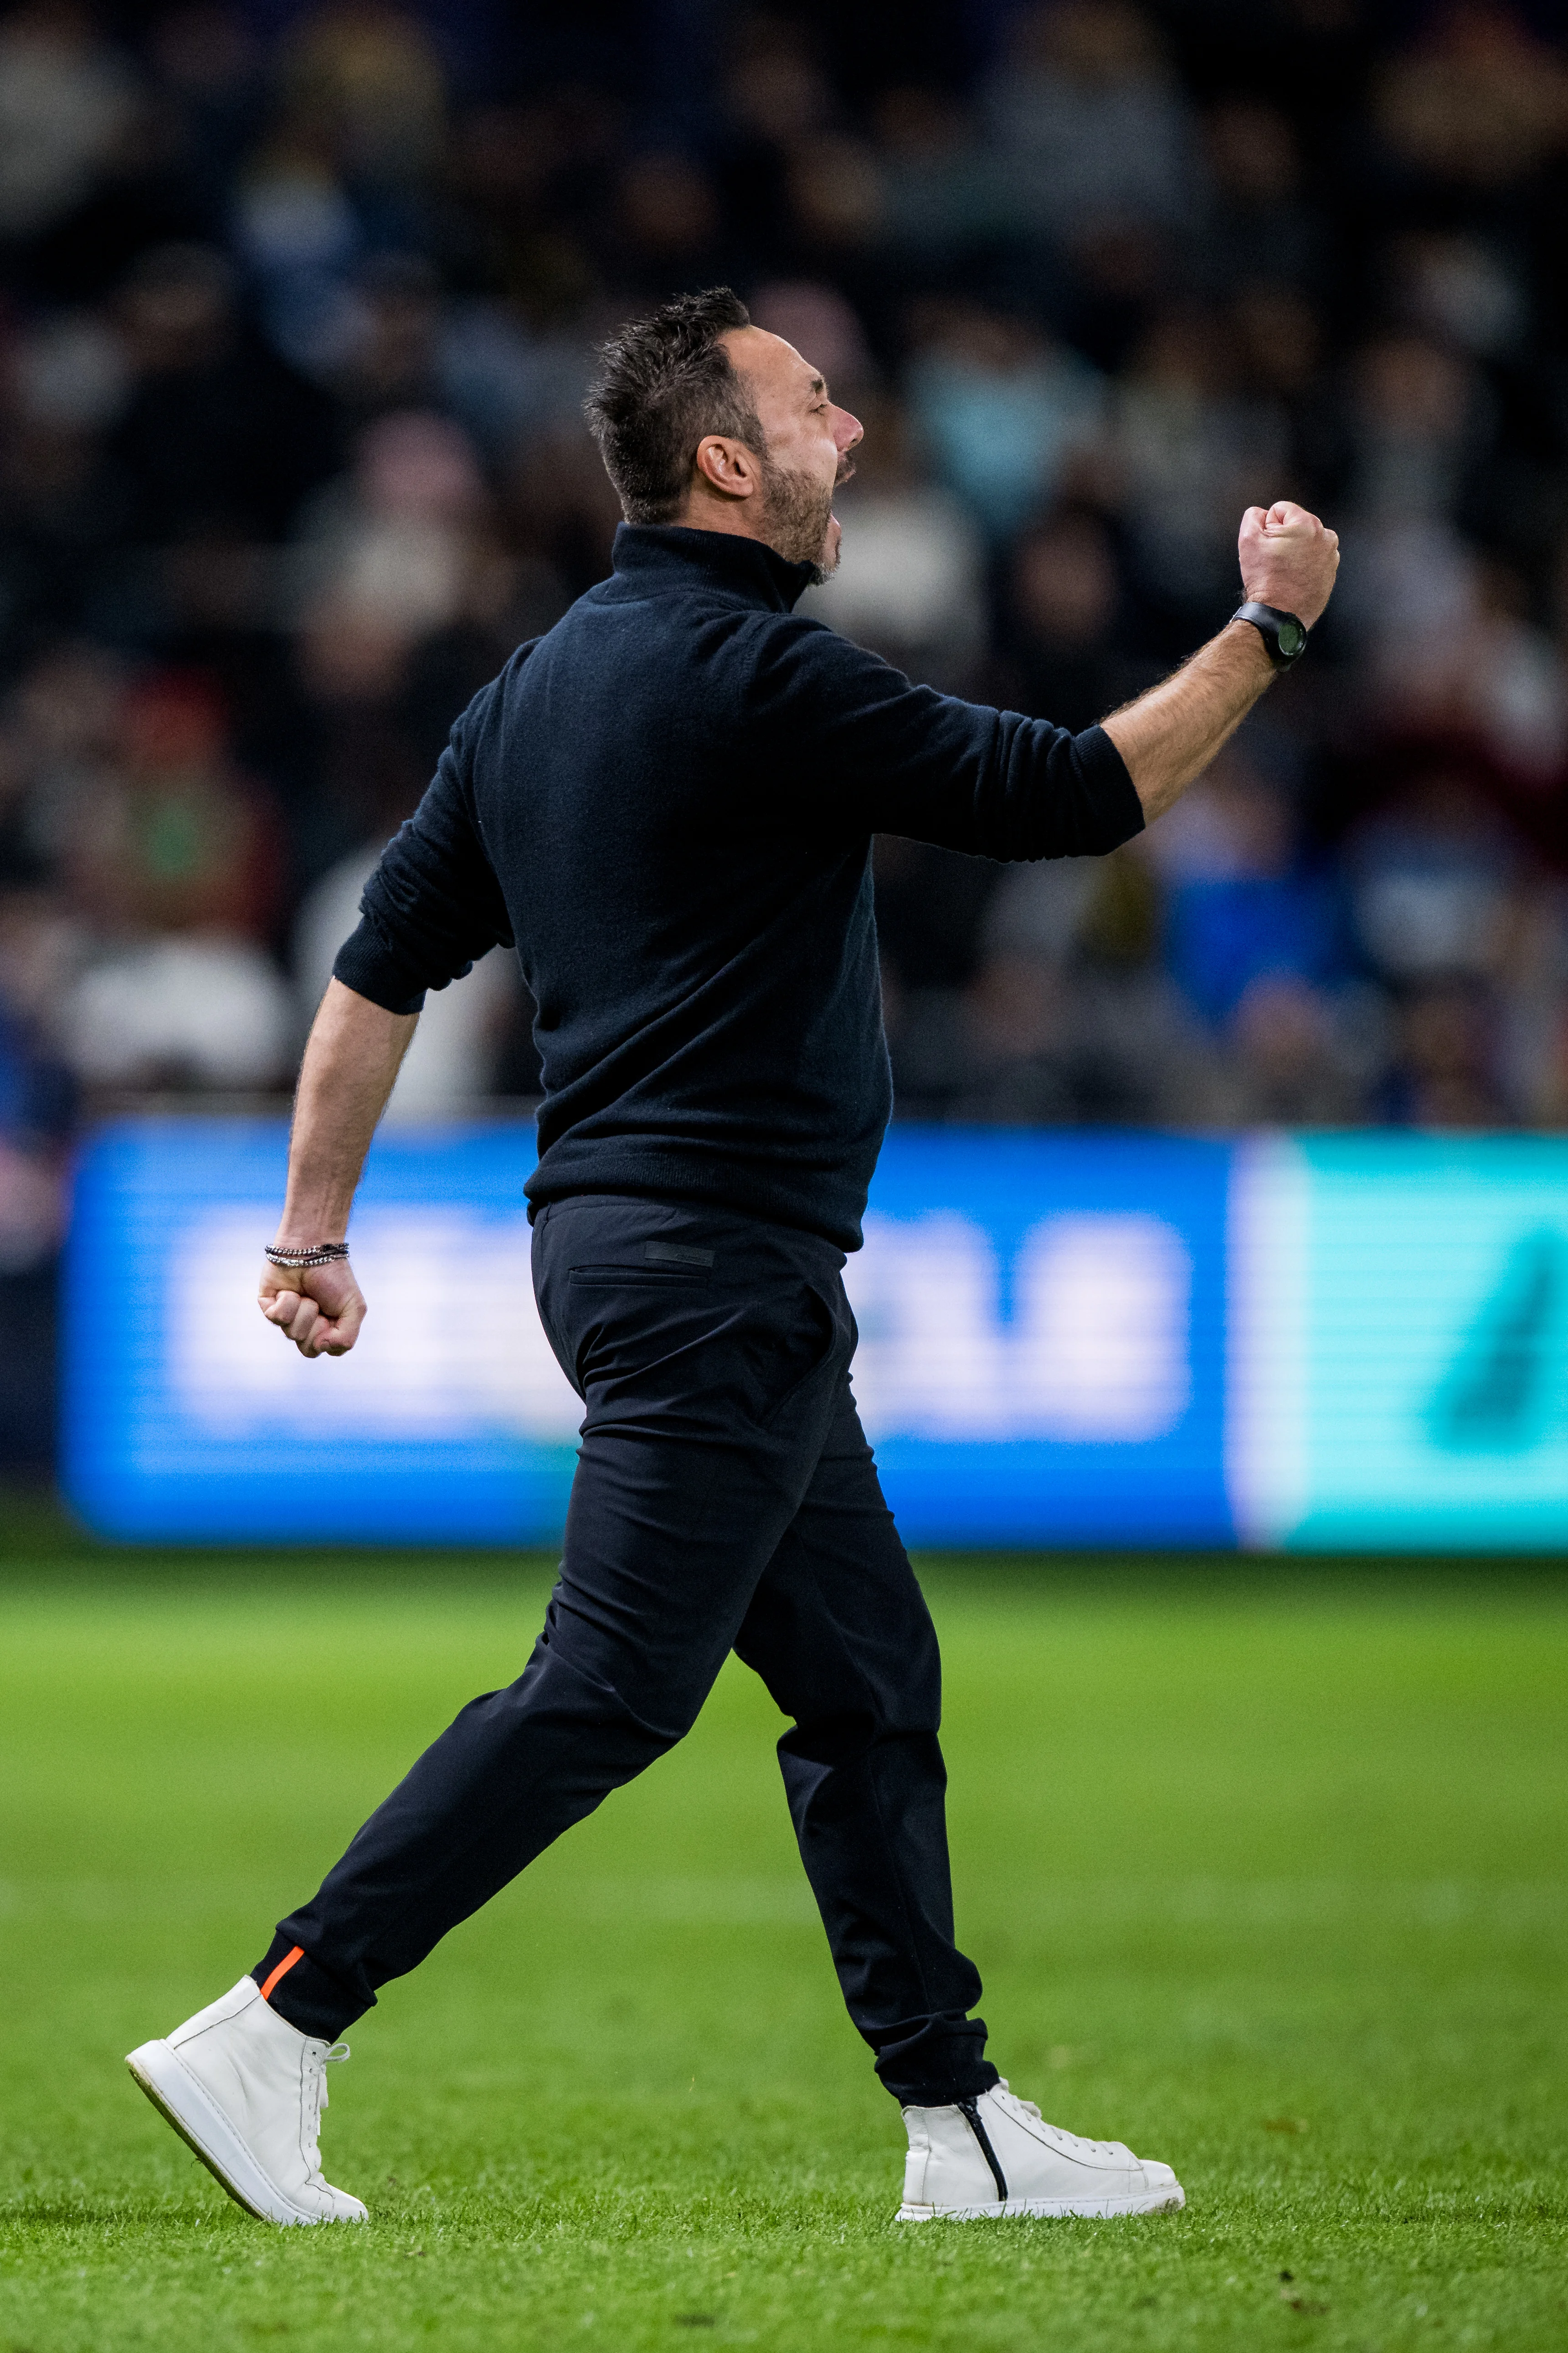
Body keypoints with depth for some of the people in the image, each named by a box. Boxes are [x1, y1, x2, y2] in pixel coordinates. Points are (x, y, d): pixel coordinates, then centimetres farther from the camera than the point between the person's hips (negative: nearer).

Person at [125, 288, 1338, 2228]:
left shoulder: (541, 683, 13)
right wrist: (1270, 627, -1)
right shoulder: (753, 677, -14)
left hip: (632, 1247, 10)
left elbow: (383, 963, 14)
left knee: (872, 1689, 12)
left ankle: (958, 2125, 14)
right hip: (713, 1264, -10)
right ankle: (269, 2033, -13)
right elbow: (1082, 795, -13)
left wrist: (312, 1230, 18)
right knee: (604, 1696, -11)